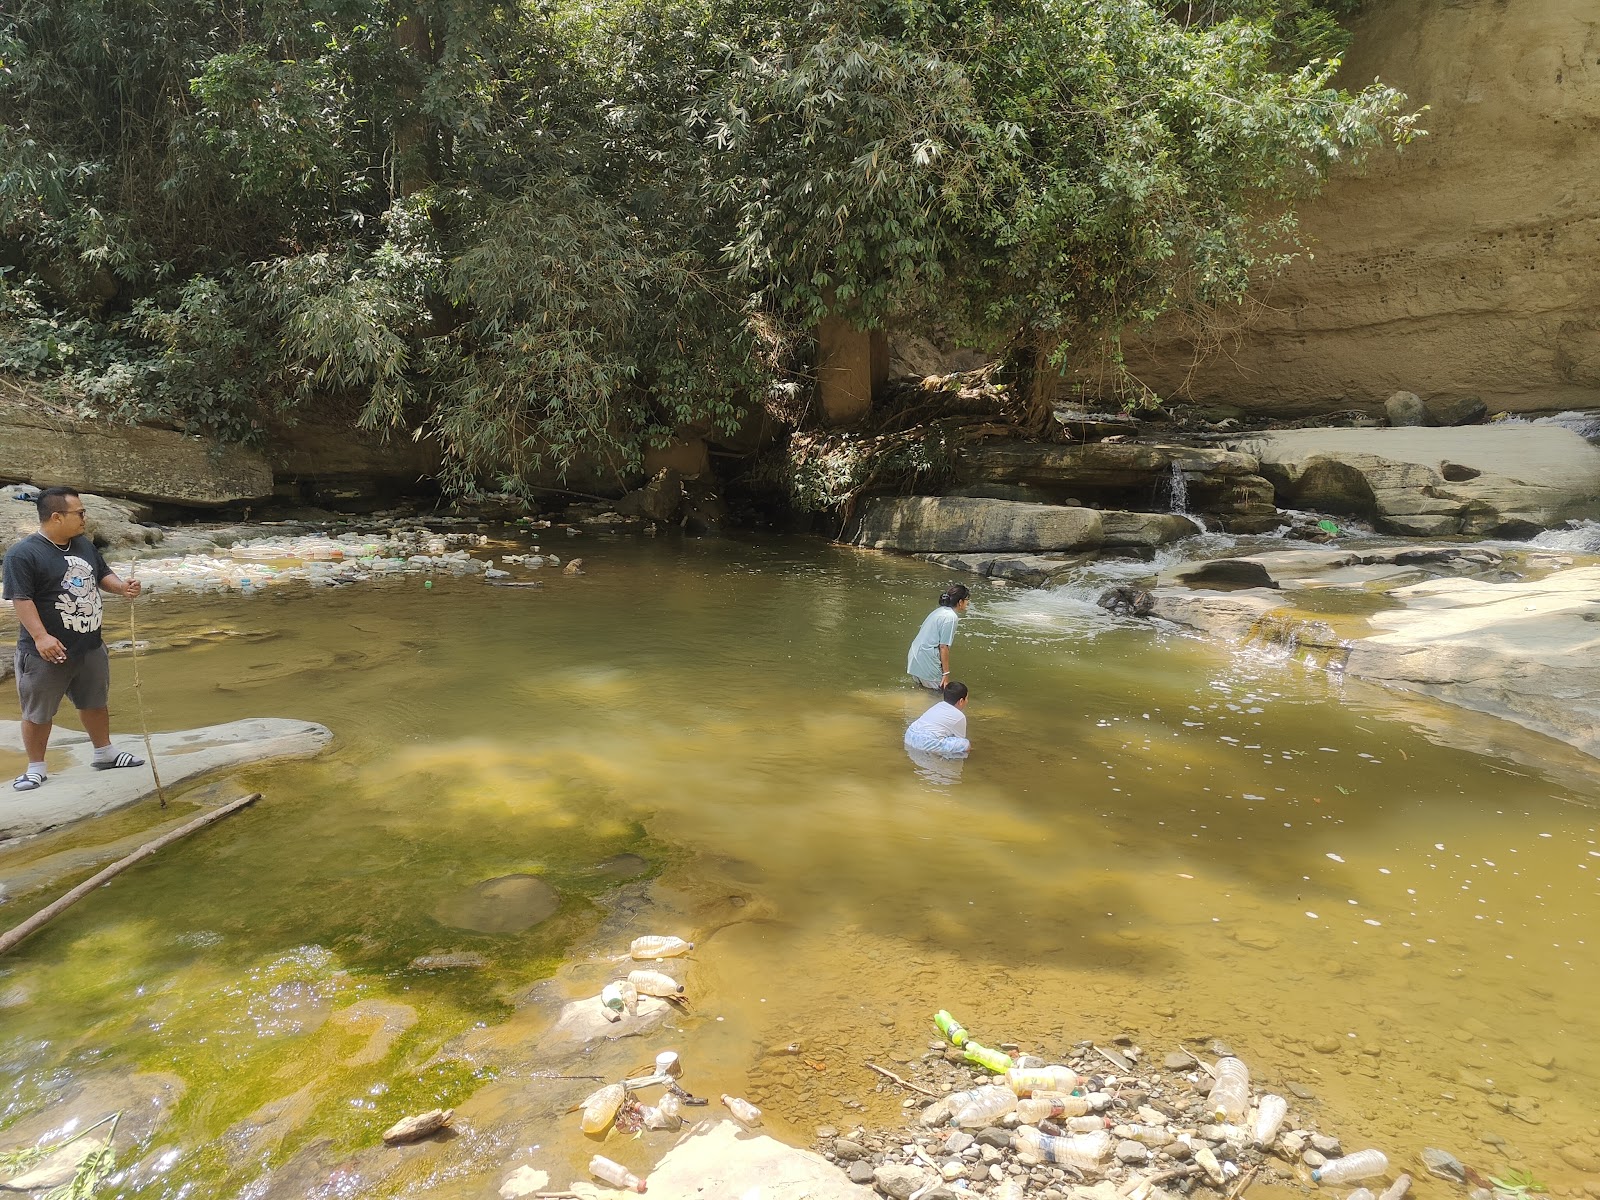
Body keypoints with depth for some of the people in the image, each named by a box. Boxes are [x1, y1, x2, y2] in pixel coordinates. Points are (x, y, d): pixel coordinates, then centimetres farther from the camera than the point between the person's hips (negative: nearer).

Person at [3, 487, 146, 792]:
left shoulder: (85, 545, 6)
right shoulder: (23, 554, -17)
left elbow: (103, 574, 17)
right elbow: (21, 598, -21)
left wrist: (122, 586, -5)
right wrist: (41, 636, -30)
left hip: (90, 646, 7)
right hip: (47, 651, -7)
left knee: (94, 702, 20)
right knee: (38, 712, 7)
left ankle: (104, 753, 36)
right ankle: (36, 768, 21)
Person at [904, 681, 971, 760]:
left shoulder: (939, 705, 22)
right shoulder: (960, 716, 0)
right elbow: (961, 739, 9)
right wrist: (967, 747, 28)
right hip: (927, 742, -9)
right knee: (966, 745, -9)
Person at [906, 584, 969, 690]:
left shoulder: (940, 611, 14)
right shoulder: (950, 617, -14)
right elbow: (943, 647, -16)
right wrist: (946, 674, -12)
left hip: (915, 659, 10)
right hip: (926, 663, -10)